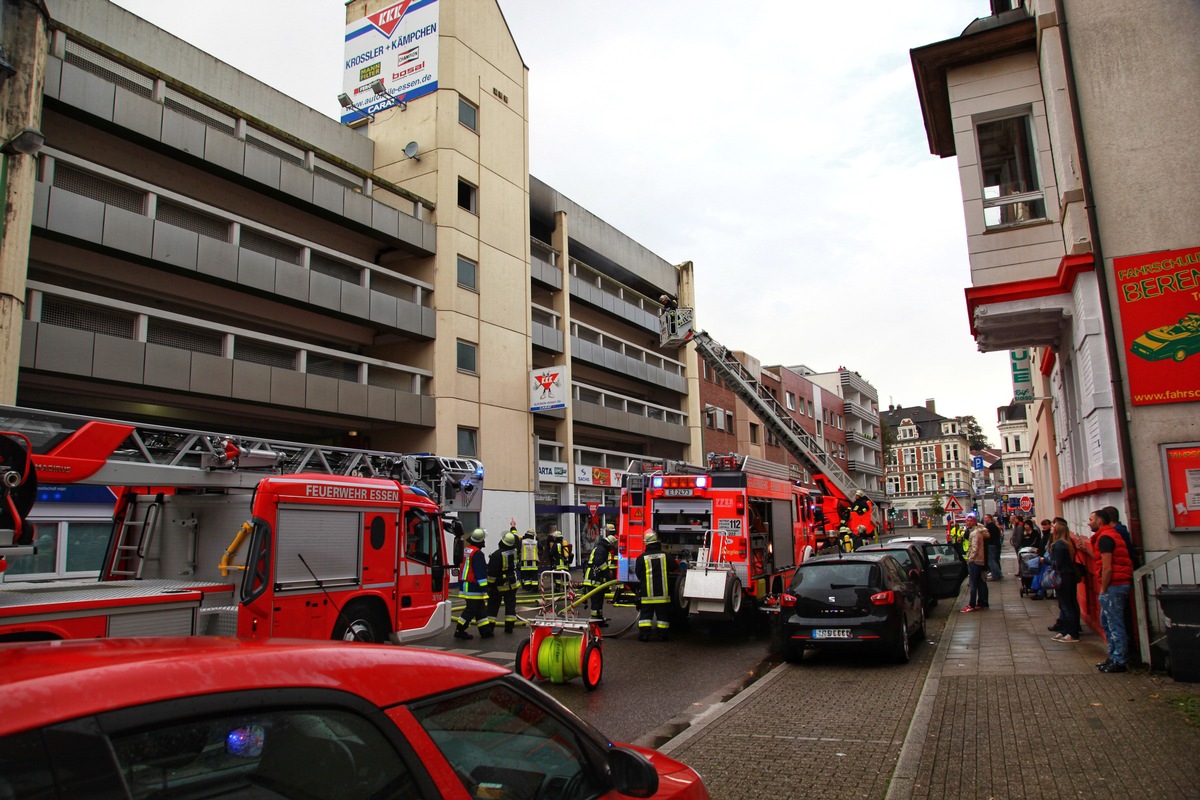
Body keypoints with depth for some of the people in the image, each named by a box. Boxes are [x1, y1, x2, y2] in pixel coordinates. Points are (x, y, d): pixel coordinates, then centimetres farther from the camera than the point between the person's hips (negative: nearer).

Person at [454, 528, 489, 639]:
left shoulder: (465, 550, 9)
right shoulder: (477, 553, -18)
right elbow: (480, 572, -21)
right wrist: (484, 587, -19)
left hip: (464, 584, 9)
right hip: (473, 587, -9)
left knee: (479, 607, 15)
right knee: (471, 609, -2)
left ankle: (484, 630, 20)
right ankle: (459, 631, 2)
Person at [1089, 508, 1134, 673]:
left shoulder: (1104, 537, -14)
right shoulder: (1110, 534, 18)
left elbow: (1107, 567, -19)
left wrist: (1103, 590, -16)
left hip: (1113, 585, -11)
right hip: (1119, 583, 11)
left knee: (1115, 625, -5)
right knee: (1106, 622, 18)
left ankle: (1119, 662, 1)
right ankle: (1113, 657, 24)